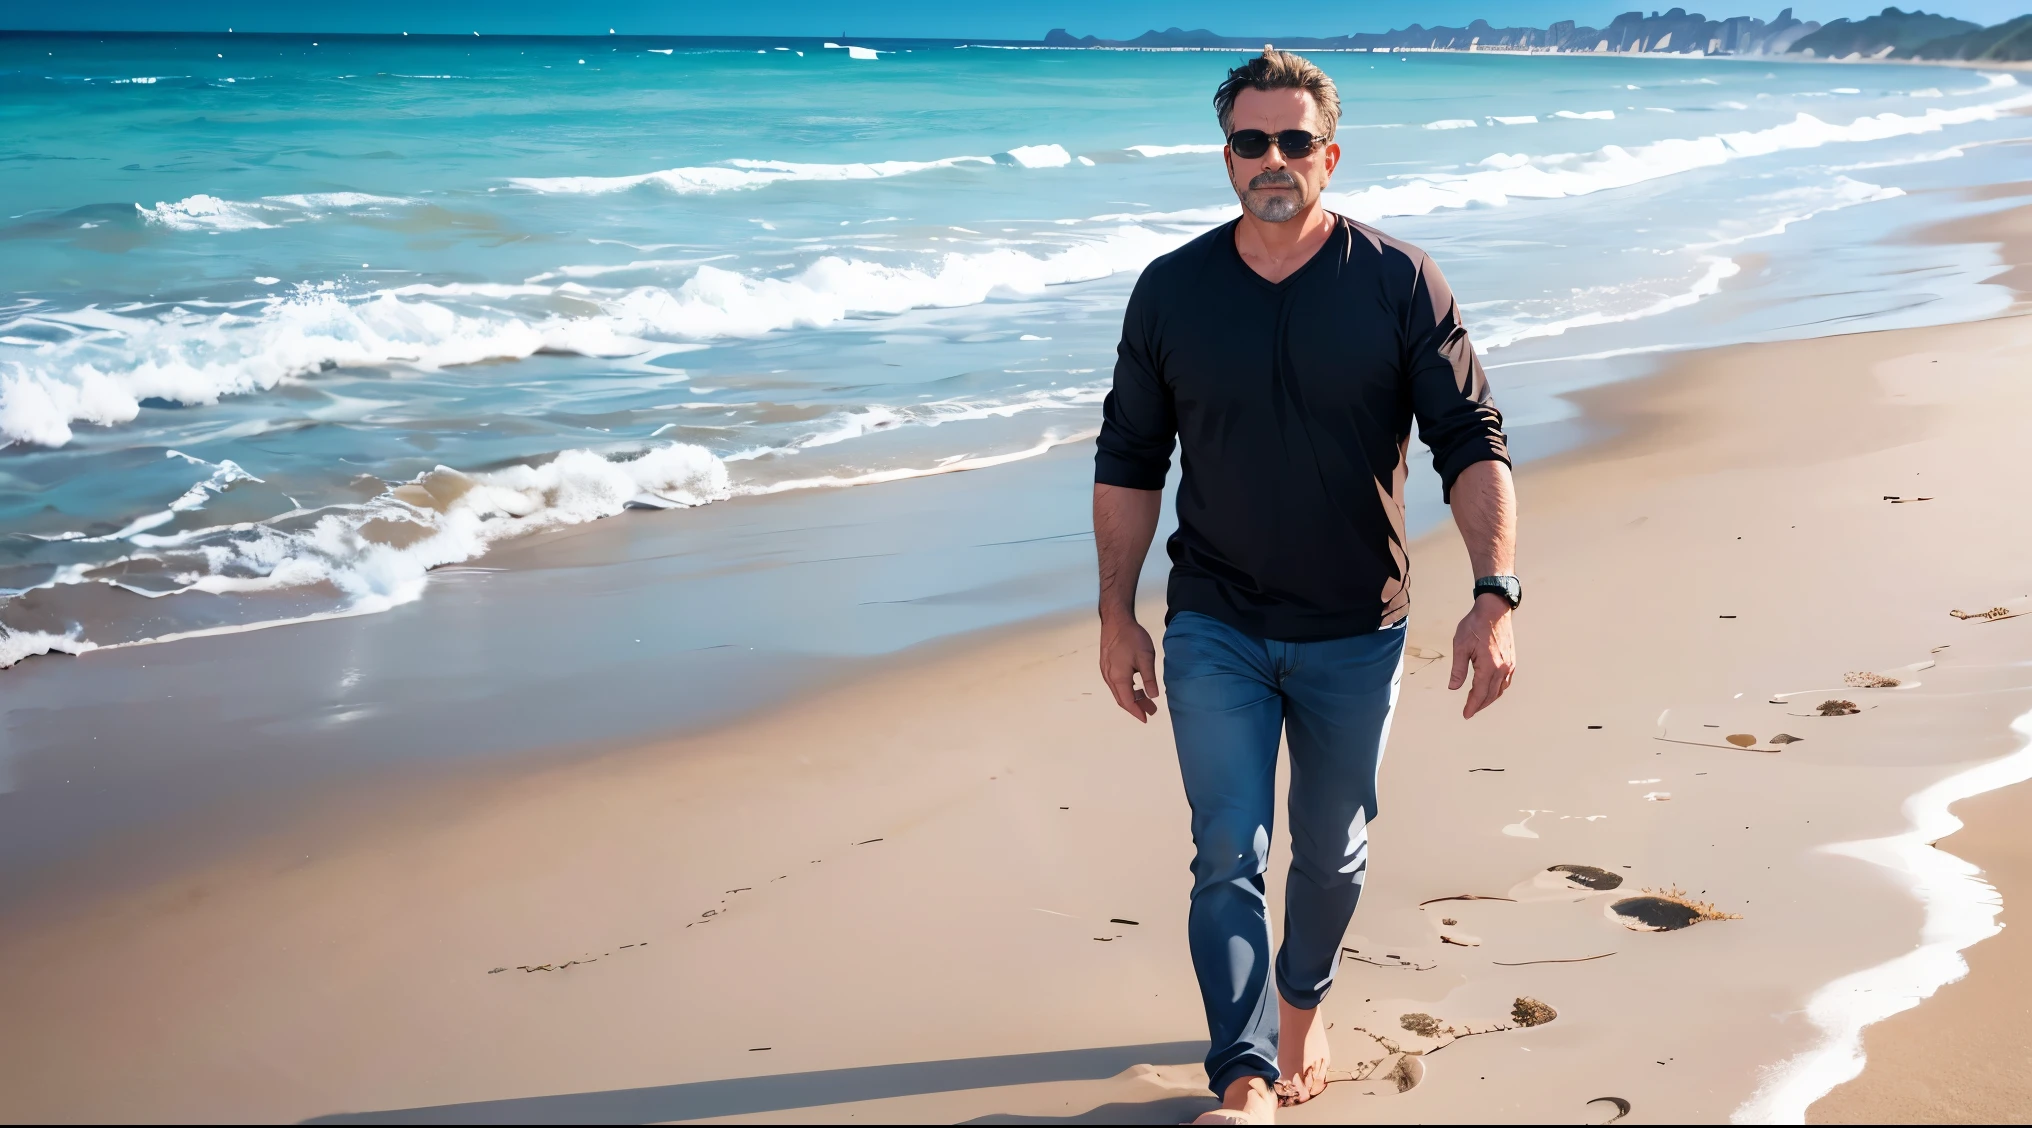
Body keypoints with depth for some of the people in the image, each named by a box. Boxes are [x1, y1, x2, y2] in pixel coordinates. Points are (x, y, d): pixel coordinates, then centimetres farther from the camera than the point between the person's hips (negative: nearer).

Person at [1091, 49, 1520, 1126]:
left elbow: (1470, 441, -8)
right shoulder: (1171, 290, -3)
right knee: (1228, 857, -5)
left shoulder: (1399, 282, -7)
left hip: (1355, 633, 0)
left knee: (1332, 853, 15)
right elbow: (1129, 461, 5)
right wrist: (1116, 617, 3)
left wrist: (1495, 595, -19)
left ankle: (1301, 1004, 41)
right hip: (1215, 631, 0)